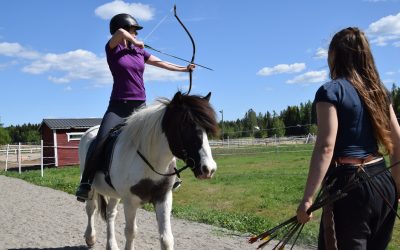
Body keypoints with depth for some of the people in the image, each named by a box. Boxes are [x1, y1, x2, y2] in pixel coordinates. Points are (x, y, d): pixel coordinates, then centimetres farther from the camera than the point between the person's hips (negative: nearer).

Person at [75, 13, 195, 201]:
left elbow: (161, 63, 20)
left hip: (140, 106, 5)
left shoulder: (139, 52, 12)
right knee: (101, 140, -21)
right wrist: (136, 43, -7)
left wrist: (183, 69, 22)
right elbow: (120, 32, -23)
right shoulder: (113, 49, -2)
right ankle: (85, 183, -9)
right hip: (118, 106, -5)